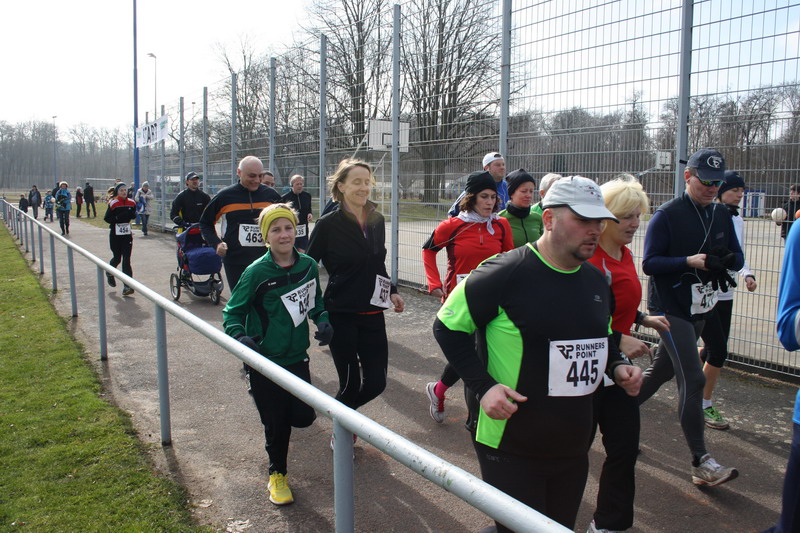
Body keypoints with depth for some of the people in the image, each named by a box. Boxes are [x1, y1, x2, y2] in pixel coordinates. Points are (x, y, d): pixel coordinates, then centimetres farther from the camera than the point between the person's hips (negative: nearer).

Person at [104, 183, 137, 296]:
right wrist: (118, 218, -23)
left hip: (127, 235, 2)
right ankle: (109, 273, 44)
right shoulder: (113, 204, -6)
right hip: (115, 235, -2)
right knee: (117, 258, 9)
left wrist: (131, 214, -7)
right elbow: (106, 218, -6)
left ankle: (127, 286, -6)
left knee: (126, 260, -4)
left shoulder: (131, 203, 4)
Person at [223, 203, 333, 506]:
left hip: (297, 356, 3)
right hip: (265, 360, -3)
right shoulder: (257, 272, -14)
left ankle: (279, 405, 38)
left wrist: (323, 321, -4)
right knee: (276, 423, 6)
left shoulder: (308, 265, -2)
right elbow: (232, 312, -7)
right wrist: (240, 337, -25)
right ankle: (277, 473, 33)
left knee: (304, 416, 2)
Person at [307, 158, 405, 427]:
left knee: (376, 383, 6)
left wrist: (391, 291, 8)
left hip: (372, 314, 5)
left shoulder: (377, 220, 6)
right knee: (351, 384, 3)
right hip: (341, 316, -5)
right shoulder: (329, 224, -10)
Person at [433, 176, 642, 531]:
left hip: (574, 449, 7)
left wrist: (617, 367, 1)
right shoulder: (506, 273, -18)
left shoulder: (597, 281, 6)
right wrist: (483, 386, -20)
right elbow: (447, 326, -11)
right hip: (511, 451, -7)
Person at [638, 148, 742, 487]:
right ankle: (701, 463, -5)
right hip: (670, 309, -7)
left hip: (701, 309, 7)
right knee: (693, 379, -11)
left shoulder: (721, 215, 9)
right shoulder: (667, 215, -11)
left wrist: (730, 259, -13)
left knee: (661, 371, 15)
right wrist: (691, 261, -26)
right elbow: (649, 263, -14)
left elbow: (737, 256, 11)